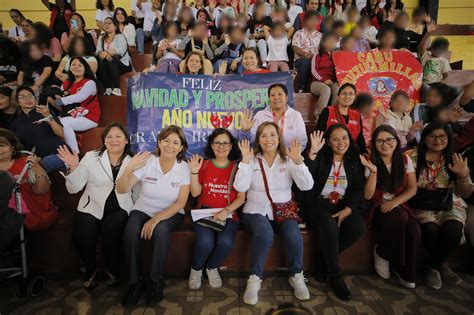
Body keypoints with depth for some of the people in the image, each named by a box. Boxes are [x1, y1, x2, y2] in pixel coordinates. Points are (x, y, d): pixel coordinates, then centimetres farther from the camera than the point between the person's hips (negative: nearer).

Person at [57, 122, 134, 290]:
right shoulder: (91, 157, 6)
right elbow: (73, 188, 4)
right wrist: (73, 167, -10)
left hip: (119, 208, -1)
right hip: (92, 207, 1)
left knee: (111, 231, -29)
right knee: (82, 235, -25)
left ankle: (112, 269, 3)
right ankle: (90, 269, 9)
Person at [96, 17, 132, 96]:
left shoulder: (120, 36, 6)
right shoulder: (101, 39, 20)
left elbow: (121, 50, -13)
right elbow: (98, 52, 2)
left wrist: (106, 52, -19)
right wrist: (106, 55, -21)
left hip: (123, 63, -3)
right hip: (108, 63, 4)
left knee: (112, 63, -34)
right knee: (101, 64, -28)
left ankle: (116, 89, -39)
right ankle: (108, 89, -33)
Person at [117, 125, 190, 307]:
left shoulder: (183, 168, -9)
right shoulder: (146, 162, -10)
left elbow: (181, 203, -13)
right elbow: (121, 190, -12)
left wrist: (157, 218, -26)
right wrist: (129, 169, -32)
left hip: (170, 213, -1)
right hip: (143, 210, 1)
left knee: (160, 231, -33)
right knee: (131, 232, -29)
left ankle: (156, 281, -11)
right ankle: (135, 282, -9)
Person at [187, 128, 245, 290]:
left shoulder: (237, 167, 4)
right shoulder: (204, 164, 7)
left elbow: (241, 197, -1)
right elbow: (195, 193, 2)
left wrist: (226, 211, -16)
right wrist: (194, 172, -10)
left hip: (228, 214, 0)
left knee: (226, 242, -29)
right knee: (206, 241, -29)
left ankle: (212, 268, 7)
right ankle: (196, 269, 6)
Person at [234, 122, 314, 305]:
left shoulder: (288, 160, 3)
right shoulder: (252, 160, 1)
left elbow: (306, 186, -8)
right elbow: (240, 187, -12)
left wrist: (298, 161, -20)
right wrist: (245, 161, -18)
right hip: (256, 211, -1)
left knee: (293, 236, -27)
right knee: (264, 234, -33)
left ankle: (296, 276, 1)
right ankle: (255, 278, -11)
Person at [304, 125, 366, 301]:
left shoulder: (355, 160, 12)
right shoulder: (320, 157, 2)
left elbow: (359, 189, 4)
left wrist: (348, 209, -12)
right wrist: (312, 152, -28)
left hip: (344, 205, 4)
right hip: (319, 203, -3)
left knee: (358, 228, -26)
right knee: (330, 227, -33)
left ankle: (323, 257, -3)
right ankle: (335, 277, -13)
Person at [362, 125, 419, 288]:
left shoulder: (405, 160, 3)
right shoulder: (370, 162, -5)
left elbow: (412, 188, 2)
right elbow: (367, 195, -10)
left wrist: (395, 202, -15)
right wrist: (373, 171, -23)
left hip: (399, 206, 3)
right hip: (377, 208, -3)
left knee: (414, 231, -26)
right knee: (399, 217, -33)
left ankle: (405, 273, -1)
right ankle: (381, 253, -6)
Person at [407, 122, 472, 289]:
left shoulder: (455, 160, 6)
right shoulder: (412, 156, -1)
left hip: (450, 206, 2)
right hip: (422, 206, -2)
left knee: (453, 229, -28)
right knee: (431, 230, -31)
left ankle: (432, 266, -1)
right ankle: (440, 265, 0)